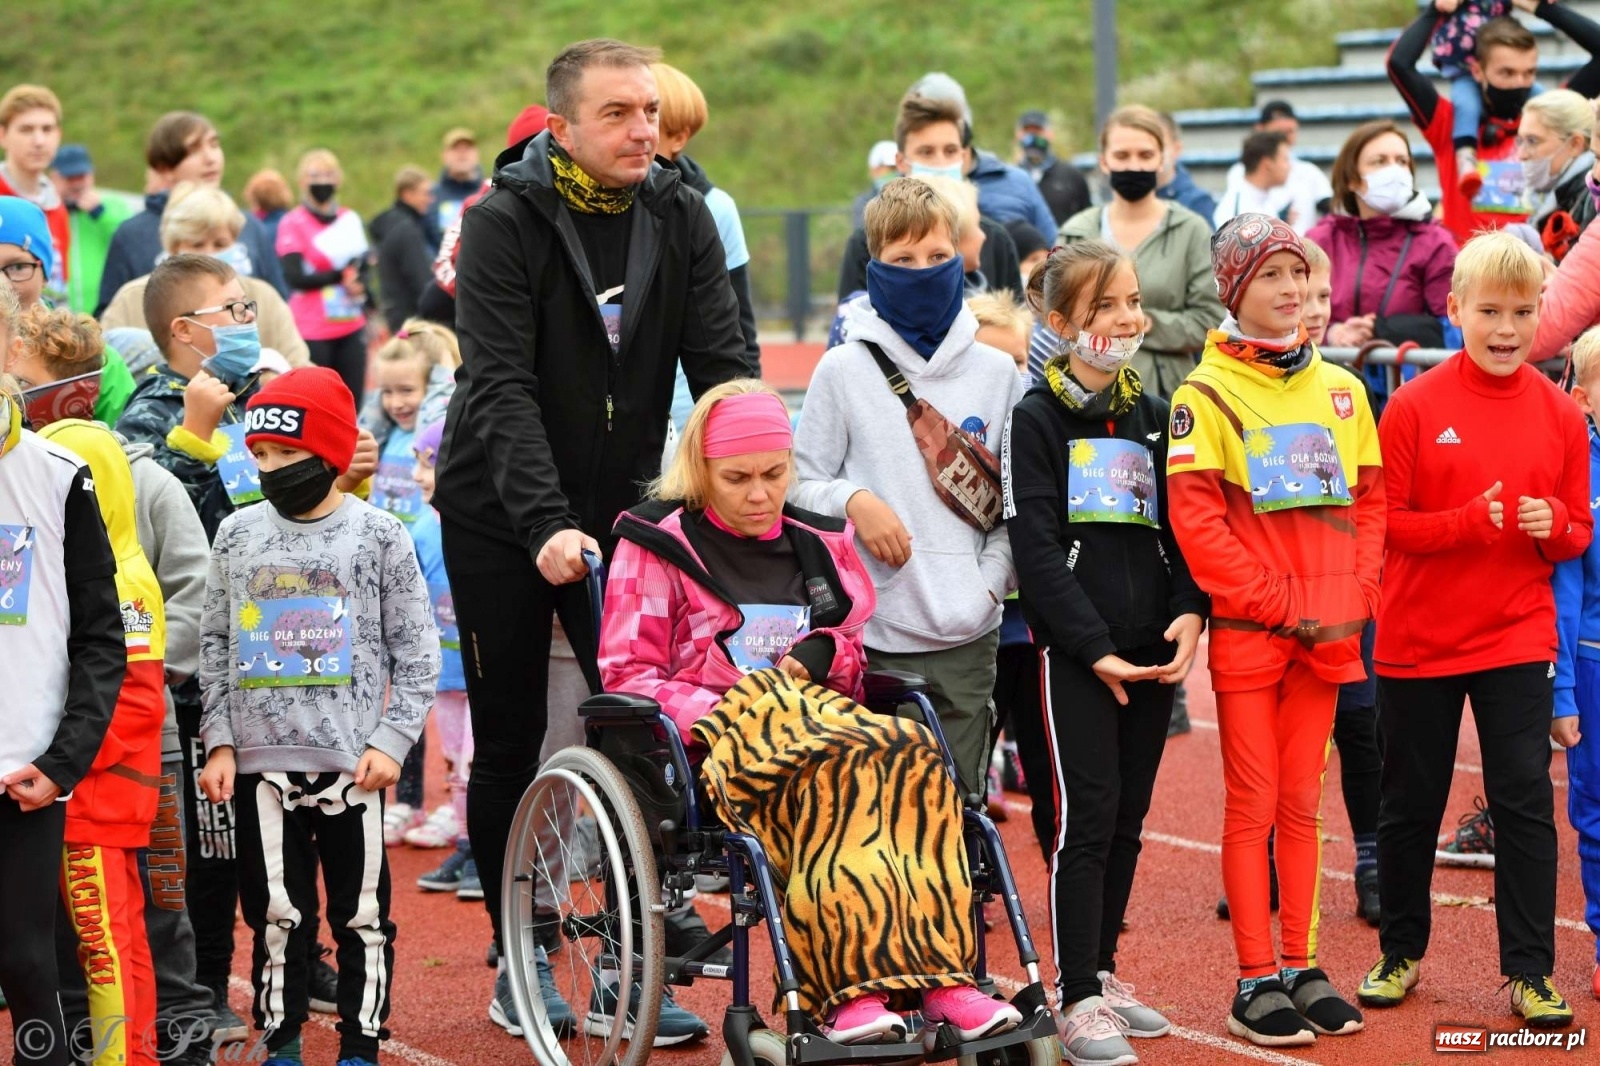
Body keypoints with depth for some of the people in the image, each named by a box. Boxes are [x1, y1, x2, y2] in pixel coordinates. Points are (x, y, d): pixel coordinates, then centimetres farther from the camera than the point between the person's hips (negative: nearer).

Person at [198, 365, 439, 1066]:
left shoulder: (380, 536, -1)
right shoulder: (237, 534, 7)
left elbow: (416, 653, 1)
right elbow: (215, 645, 11)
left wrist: (390, 741, -8)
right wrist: (219, 741, 3)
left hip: (351, 764, -2)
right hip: (261, 764, 2)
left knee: (362, 914, 3)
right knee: (274, 914, 7)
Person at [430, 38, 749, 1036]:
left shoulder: (681, 216, -4)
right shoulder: (504, 222, -16)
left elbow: (724, 363, -8)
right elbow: (502, 387, -23)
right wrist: (547, 525, -34)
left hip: (622, 506, 3)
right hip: (502, 516, -3)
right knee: (511, 737, 5)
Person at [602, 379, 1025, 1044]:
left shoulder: (820, 543, 24)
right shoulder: (657, 545, 10)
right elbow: (627, 675, 3)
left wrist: (824, 652, 4)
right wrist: (724, 712, -13)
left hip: (820, 713, 5)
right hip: (715, 733, -4)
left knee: (912, 759, -32)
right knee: (833, 768, -39)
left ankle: (940, 976, -41)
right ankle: (850, 988, -48)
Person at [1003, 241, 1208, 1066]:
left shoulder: (1154, 417, 13)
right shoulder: (1037, 419, -4)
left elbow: (1180, 529, 12)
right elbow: (1037, 549, -10)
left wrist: (1189, 612, -6)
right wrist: (1095, 648, -15)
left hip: (1153, 650, 5)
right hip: (1076, 651, -5)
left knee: (1128, 818, 10)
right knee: (1086, 816, -6)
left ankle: (1102, 970, 21)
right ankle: (1078, 998, -1)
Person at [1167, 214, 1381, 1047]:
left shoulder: (1341, 391, 10)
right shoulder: (1206, 394, -5)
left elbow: (1369, 501, 12)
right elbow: (1194, 519, -11)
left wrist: (1353, 598, -2)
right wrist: (1278, 603, -14)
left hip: (1326, 633, 4)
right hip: (1247, 632, -4)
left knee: (1303, 803, 10)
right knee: (1253, 804, 0)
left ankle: (1301, 968, 17)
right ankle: (1256, 981, 5)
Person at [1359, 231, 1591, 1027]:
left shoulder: (1559, 414, 0)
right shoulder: (1414, 406, -8)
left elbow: (1577, 533, 7)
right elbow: (1381, 520, -7)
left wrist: (1552, 525, -15)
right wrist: (1468, 522, -21)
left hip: (1517, 640, 1)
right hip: (1419, 638, -1)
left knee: (1524, 801, -2)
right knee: (1410, 803, 11)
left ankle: (1531, 970, 6)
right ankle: (1400, 951, 27)